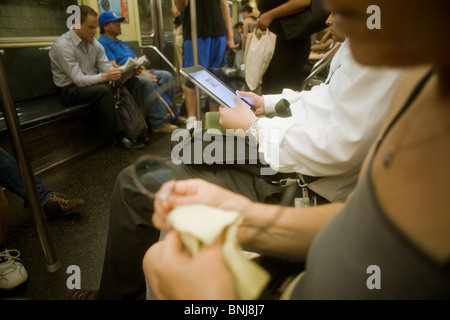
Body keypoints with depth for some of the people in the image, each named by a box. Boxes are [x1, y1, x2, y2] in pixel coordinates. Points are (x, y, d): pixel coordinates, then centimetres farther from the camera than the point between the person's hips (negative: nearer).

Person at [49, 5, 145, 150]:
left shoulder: (95, 44, 3)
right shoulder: (63, 45, -19)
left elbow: (107, 68, -2)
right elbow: (78, 79, -25)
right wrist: (104, 77, -40)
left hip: (93, 83, 7)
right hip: (71, 89, -7)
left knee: (132, 80, -8)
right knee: (104, 89, -38)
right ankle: (119, 136, -28)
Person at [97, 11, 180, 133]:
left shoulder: (122, 43, 27)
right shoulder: (102, 43, -2)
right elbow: (114, 67, -15)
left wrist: (145, 72, -5)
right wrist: (141, 74, -19)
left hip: (138, 73, 9)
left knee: (166, 75, -7)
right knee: (146, 82, -36)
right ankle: (159, 122, -30)